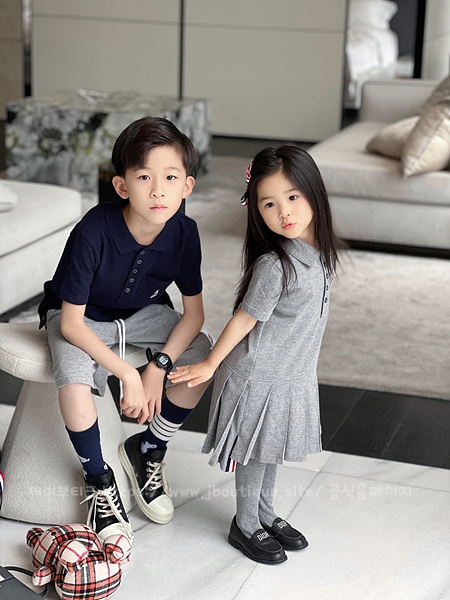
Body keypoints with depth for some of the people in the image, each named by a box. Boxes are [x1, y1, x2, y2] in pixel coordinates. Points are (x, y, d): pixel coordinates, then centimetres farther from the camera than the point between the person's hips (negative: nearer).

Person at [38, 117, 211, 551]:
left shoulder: (184, 232, -20)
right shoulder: (93, 233, -32)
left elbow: (193, 312, -11)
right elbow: (72, 323, -27)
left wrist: (158, 366, -24)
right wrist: (126, 373, -31)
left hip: (142, 312, 4)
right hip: (80, 319, -4)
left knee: (202, 357, -19)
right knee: (73, 381, -33)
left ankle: (146, 451, 5)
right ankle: (99, 480, -5)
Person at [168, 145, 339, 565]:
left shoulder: (318, 251, -4)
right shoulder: (274, 265, -27)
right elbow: (244, 319, -17)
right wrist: (210, 364, -8)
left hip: (293, 372, 7)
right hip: (259, 373, -7)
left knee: (272, 448, 22)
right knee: (255, 451, 10)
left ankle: (265, 515, 41)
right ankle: (245, 525, 29)